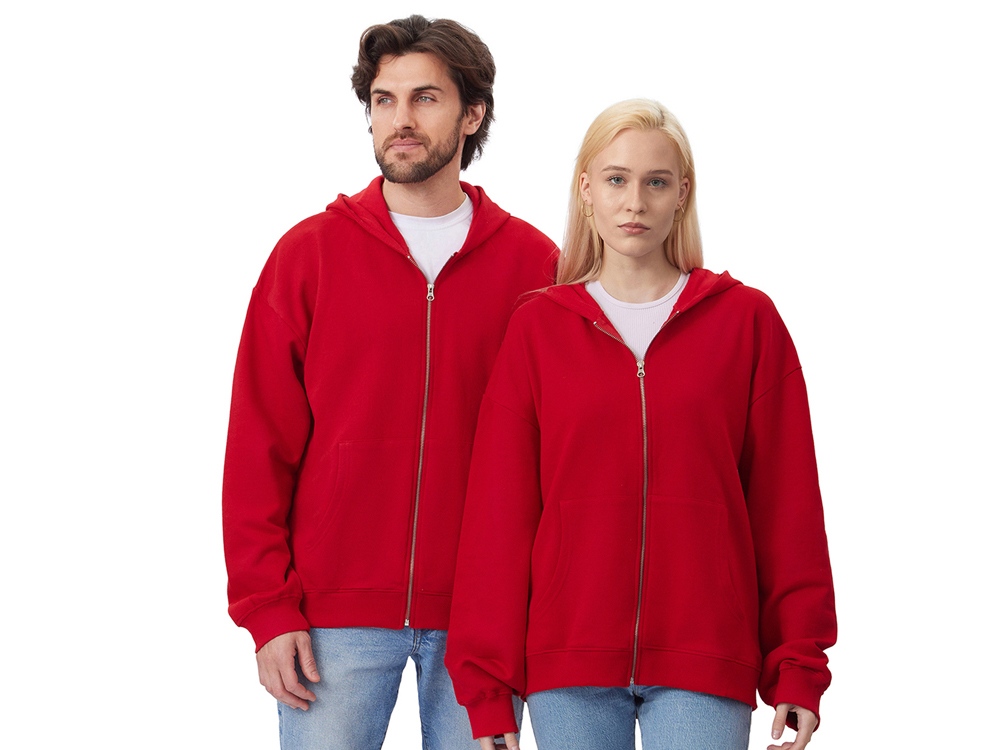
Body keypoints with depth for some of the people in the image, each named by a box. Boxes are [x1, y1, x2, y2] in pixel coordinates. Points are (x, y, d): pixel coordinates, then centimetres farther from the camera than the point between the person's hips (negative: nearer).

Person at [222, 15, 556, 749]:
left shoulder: (532, 263, 3)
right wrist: (269, 608, -5)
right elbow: (259, 448, 1)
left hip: (478, 619, 1)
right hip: (337, 616, 0)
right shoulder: (311, 253, 3)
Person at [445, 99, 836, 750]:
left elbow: (787, 501, 4)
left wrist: (798, 667, 0)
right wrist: (487, 683, 1)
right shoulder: (538, 328, 6)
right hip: (569, 665, 1)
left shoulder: (747, 321, 5)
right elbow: (498, 509, 4)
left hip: (706, 665, -1)